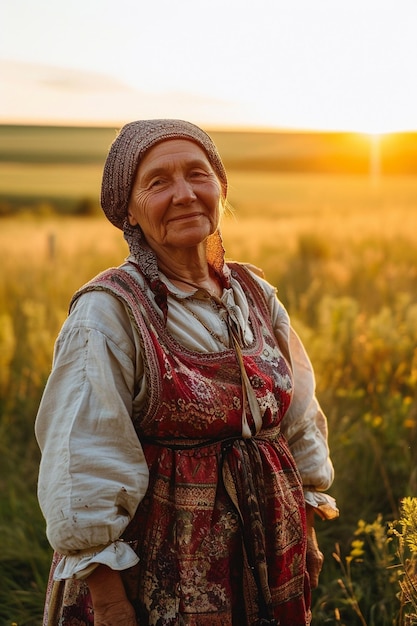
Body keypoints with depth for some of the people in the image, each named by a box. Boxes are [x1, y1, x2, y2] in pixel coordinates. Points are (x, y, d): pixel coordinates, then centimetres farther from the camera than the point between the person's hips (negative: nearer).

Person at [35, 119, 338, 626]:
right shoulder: (109, 313, -15)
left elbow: (299, 422, 13)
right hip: (159, 579, -5)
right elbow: (83, 473, -16)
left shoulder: (255, 295, 3)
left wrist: (307, 534, 11)